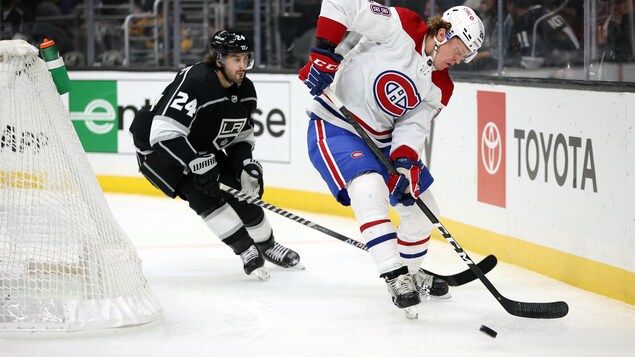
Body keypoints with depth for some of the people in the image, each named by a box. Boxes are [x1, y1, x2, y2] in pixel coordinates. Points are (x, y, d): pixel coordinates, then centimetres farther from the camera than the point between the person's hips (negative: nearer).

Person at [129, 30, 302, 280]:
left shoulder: (245, 90, -5)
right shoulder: (194, 83, -32)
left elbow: (241, 136, 9)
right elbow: (164, 133, -39)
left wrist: (247, 161, -10)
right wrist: (197, 163, -42)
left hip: (205, 151, 8)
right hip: (159, 149, -8)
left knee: (239, 190, 0)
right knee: (201, 192, -26)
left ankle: (266, 245, 24)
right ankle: (247, 251, -17)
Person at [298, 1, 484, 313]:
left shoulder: (440, 88, 1)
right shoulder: (400, 27, -20)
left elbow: (413, 125, -7)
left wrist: (405, 163, -26)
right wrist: (323, 53, -28)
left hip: (381, 139, 8)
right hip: (334, 126, -8)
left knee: (421, 208, 12)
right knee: (370, 189, -32)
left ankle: (412, 273, 37)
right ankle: (395, 277, -29)